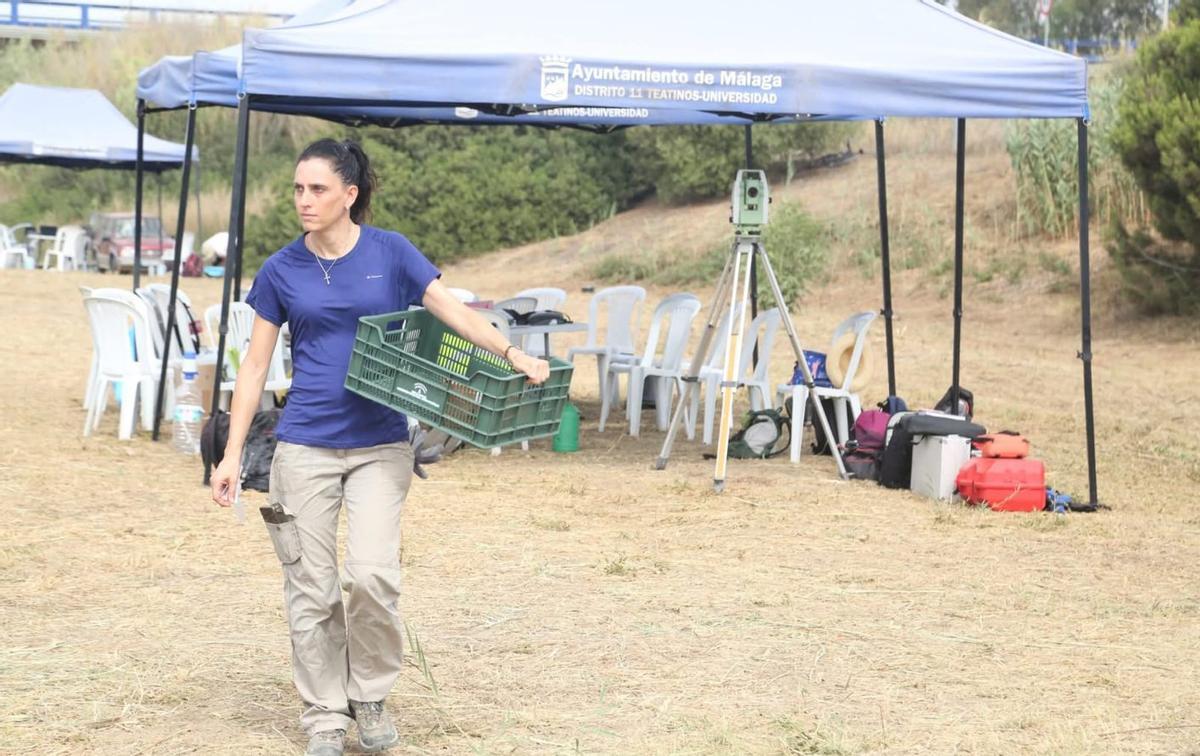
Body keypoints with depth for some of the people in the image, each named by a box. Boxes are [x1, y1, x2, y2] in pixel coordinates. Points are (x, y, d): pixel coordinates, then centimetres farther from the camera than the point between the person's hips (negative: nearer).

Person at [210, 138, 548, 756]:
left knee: (373, 576, -12)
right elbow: (255, 365, 5)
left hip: (380, 444, -1)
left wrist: (512, 355, -22)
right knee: (311, 588, 2)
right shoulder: (281, 271, 2)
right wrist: (232, 454, 1)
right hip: (306, 445, 1)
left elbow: (453, 312, -5)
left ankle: (370, 698, 11)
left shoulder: (391, 253, 0)